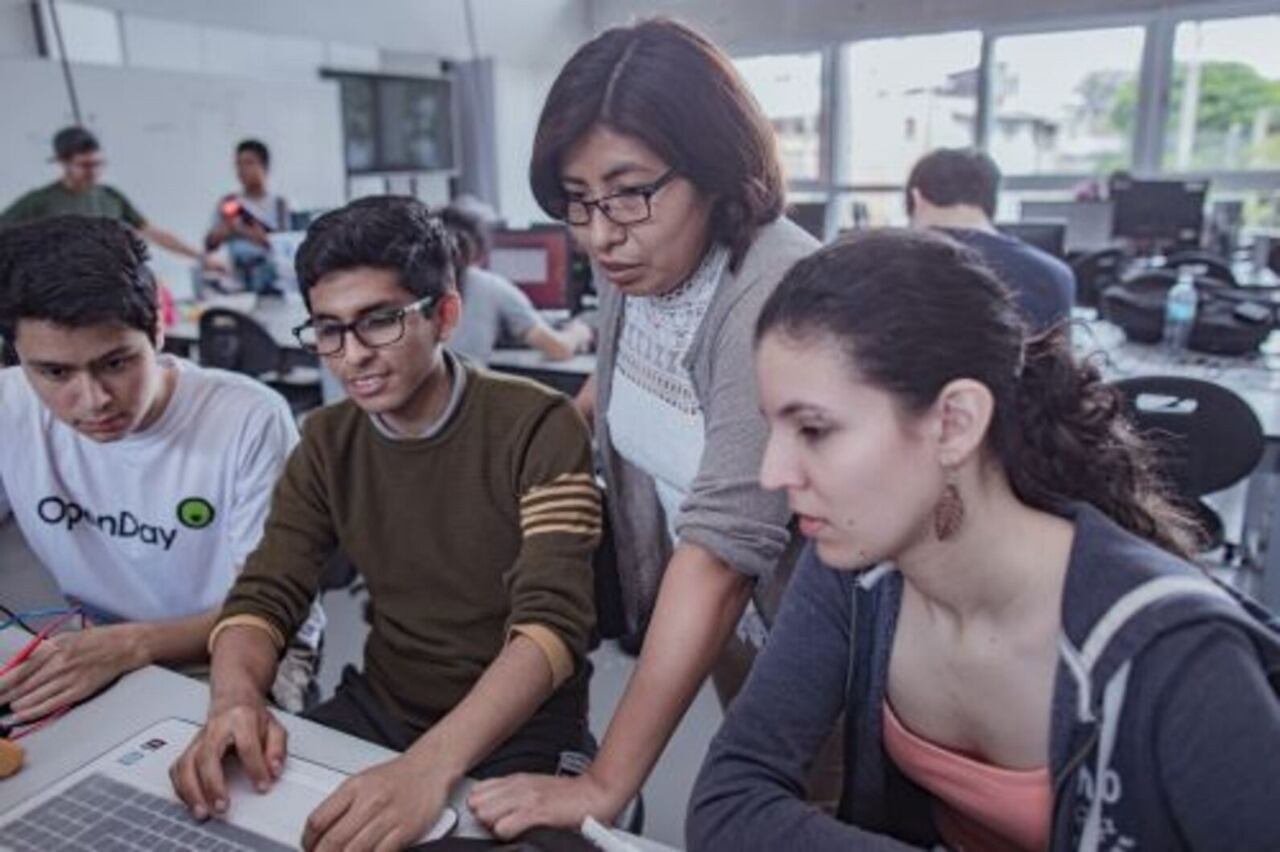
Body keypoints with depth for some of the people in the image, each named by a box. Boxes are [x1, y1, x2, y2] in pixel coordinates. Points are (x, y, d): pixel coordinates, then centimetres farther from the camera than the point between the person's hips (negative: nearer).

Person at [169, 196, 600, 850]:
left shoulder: (537, 428, -17)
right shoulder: (327, 444, 2)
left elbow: (551, 622, -26)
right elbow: (264, 595, -1)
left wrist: (432, 764, -41)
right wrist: (235, 697, -23)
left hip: (520, 727, -4)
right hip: (378, 709, 5)